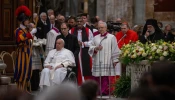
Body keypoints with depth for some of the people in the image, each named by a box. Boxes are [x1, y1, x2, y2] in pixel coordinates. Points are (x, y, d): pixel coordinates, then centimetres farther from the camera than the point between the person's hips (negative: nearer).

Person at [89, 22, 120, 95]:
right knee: (97, 78, 0)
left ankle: (105, 92, -8)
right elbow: (90, 48, 10)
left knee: (105, 78, -10)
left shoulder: (111, 37, 6)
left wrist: (115, 60, -5)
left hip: (107, 62, -4)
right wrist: (95, 48, -12)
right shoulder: (96, 38, 18)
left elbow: (115, 50, 2)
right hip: (97, 62, 4)